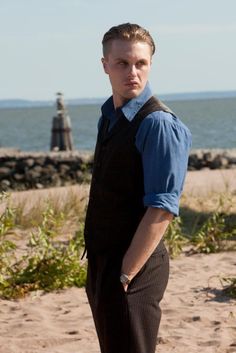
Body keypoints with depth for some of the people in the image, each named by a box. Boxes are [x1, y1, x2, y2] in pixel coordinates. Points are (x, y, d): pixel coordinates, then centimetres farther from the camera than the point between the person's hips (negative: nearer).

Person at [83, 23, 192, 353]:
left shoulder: (159, 125, -17)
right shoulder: (108, 117, 9)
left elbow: (162, 210, -22)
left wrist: (126, 274, -20)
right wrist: (98, 268, 12)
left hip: (135, 268, -8)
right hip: (102, 264, 8)